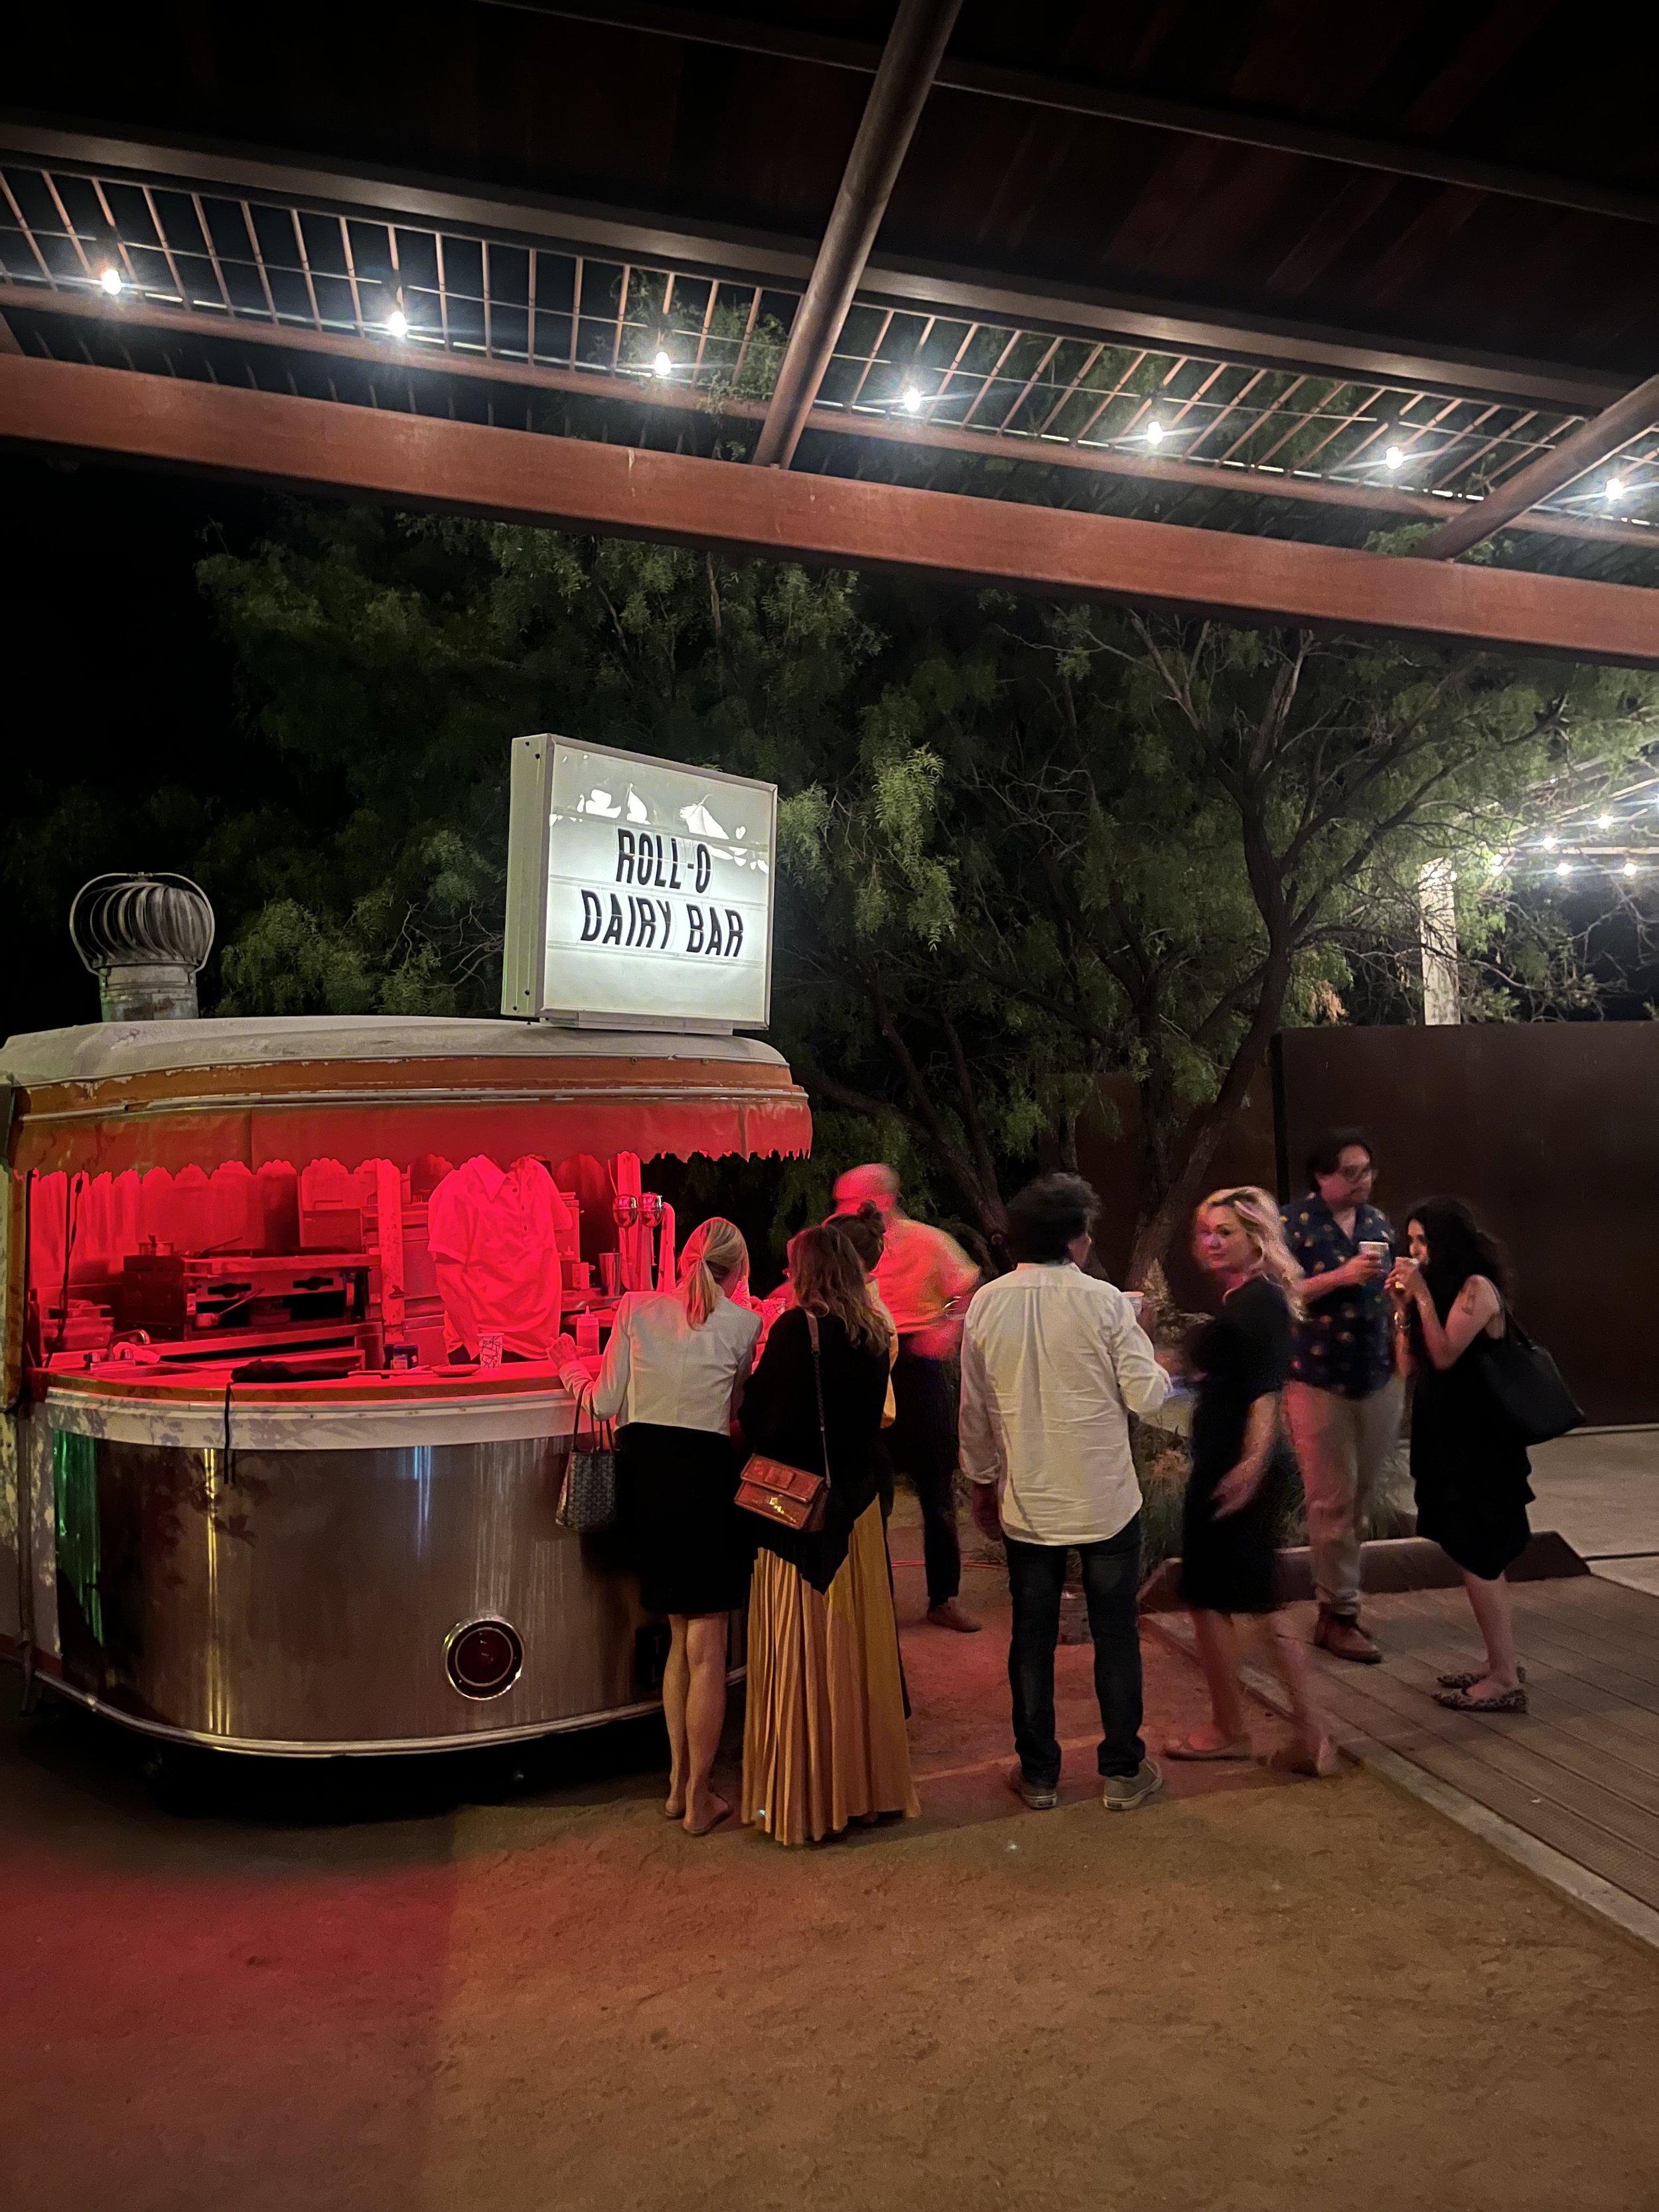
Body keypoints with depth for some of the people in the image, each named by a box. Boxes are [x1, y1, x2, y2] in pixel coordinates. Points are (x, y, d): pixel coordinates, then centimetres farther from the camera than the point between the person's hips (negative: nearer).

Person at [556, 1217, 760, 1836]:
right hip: (703, 1474, -4)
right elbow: (735, 1409, 6)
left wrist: (571, 1370, 21)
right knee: (707, 1649, 9)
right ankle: (698, 1800, 19)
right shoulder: (742, 1323, -6)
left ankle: (678, 1783, 30)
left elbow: (606, 1403, 3)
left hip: (641, 1475, 4)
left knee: (682, 1634, 21)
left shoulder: (635, 1308, 0)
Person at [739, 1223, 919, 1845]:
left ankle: (802, 1799, 13)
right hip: (858, 1502, 6)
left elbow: (763, 1420, -14)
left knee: (802, 1652, 3)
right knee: (858, 1640, 15)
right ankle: (867, 1780, 27)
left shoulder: (796, 1328, -16)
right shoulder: (873, 1333, 4)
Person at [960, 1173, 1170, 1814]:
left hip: (1027, 1503, 2)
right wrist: (1160, 1371, 10)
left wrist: (982, 1482, 13)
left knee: (1032, 1638, 13)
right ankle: (1123, 1772, 23)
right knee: (1115, 1634, 13)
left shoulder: (985, 1304, -5)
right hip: (1106, 1501, -2)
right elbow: (1145, 1395, -12)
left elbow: (975, 1410, 2)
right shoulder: (1103, 1300, -14)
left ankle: (1039, 1774, 23)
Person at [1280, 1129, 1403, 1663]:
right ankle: (1339, 1615, 10)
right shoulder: (1293, 1223, -8)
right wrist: (1341, 1277, -22)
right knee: (1334, 1502, -2)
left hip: (1379, 1379, 6)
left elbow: (1393, 1292, 17)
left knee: (1362, 1498, 12)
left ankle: (1337, 1598, 25)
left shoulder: (1378, 1222, 9)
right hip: (1319, 1381, -6)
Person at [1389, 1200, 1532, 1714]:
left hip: (1477, 1439, -9)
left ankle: (1506, 1680, 2)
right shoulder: (1439, 1288, 12)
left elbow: (1445, 1356, -22)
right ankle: (1501, 1662, 24)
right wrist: (1402, 1304, 0)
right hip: (1447, 1435, 9)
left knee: (1476, 1555, -5)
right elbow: (1411, 1367, 8)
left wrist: (1422, 1294, -20)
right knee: (1476, 1555, 15)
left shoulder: (1476, 1287, -14)